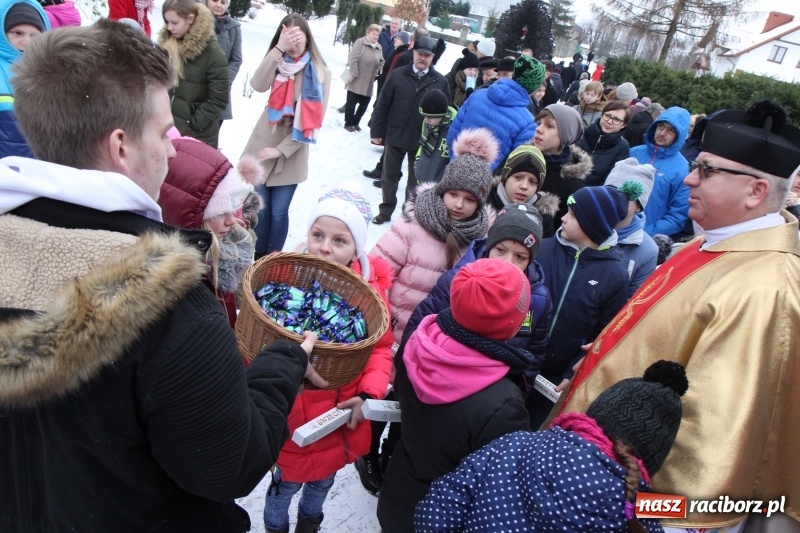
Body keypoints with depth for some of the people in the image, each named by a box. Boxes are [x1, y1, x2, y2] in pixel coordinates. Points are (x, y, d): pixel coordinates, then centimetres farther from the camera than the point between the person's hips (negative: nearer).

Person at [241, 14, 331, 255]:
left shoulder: (321, 72, -5)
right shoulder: (277, 62, 2)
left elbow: (314, 120, -9)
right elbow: (258, 85, -19)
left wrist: (281, 150, -11)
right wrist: (279, 49, -25)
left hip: (292, 152, -2)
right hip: (262, 145, 2)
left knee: (278, 212, 3)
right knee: (260, 209, 5)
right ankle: (257, 258, 22)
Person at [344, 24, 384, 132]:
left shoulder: (378, 47, 10)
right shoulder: (360, 42, -10)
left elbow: (381, 62, 20)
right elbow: (352, 59, -17)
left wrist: (378, 72, 3)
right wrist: (353, 74, -19)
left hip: (368, 83, 6)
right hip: (356, 81, -6)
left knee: (364, 104, 10)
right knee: (351, 103, 4)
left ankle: (355, 122, 27)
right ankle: (348, 123, 17)